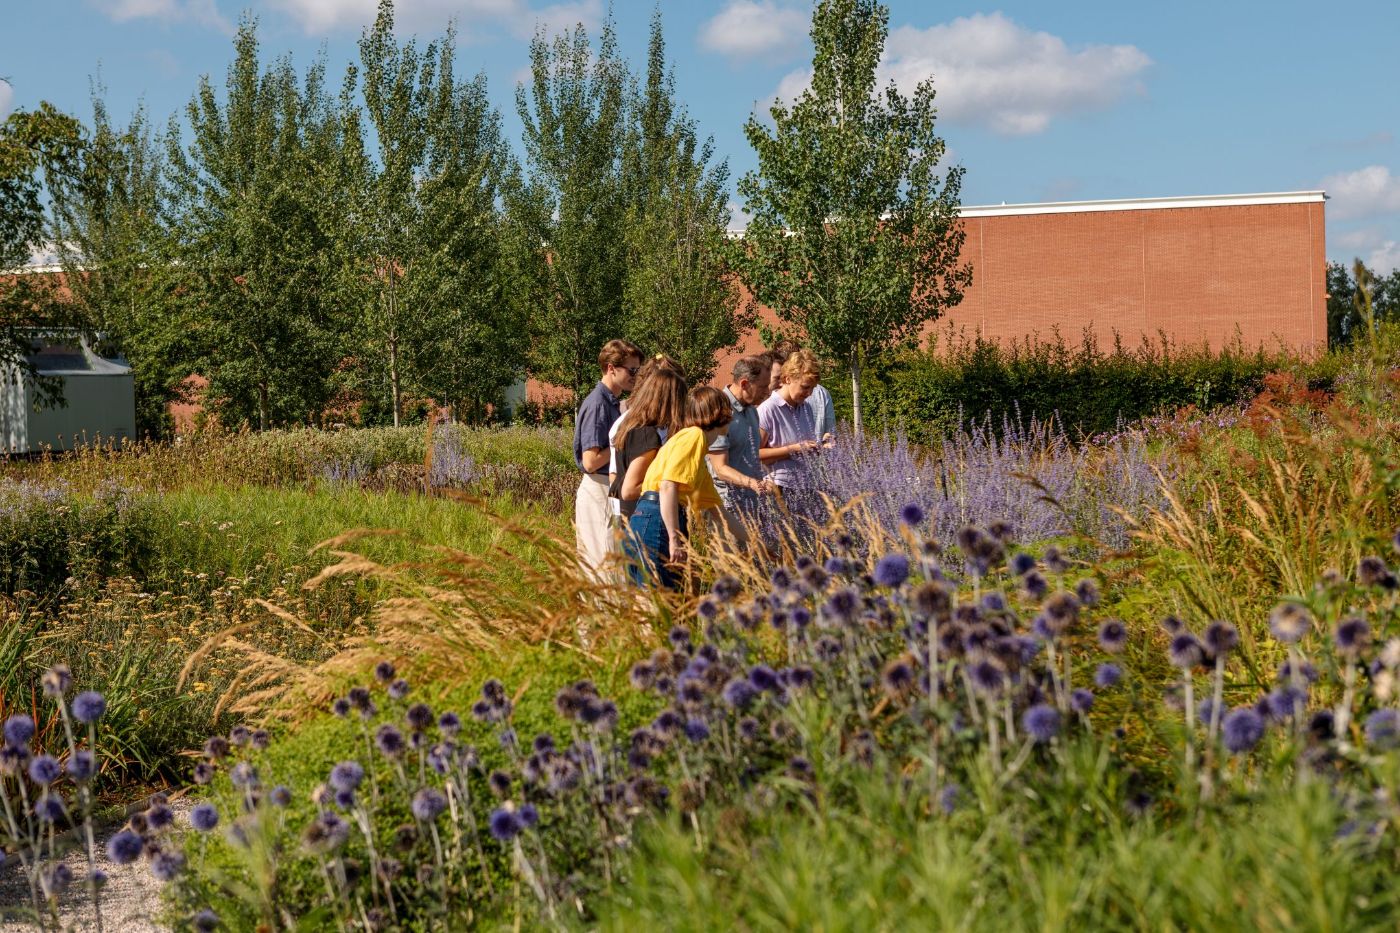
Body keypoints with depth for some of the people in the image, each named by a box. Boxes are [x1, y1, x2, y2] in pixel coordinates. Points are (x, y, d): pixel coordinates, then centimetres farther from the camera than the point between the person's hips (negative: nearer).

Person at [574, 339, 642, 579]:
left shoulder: (614, 402, 13)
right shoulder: (597, 404, -17)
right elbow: (590, 461, -21)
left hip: (612, 490, 10)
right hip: (598, 491, -10)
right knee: (605, 566, -7)